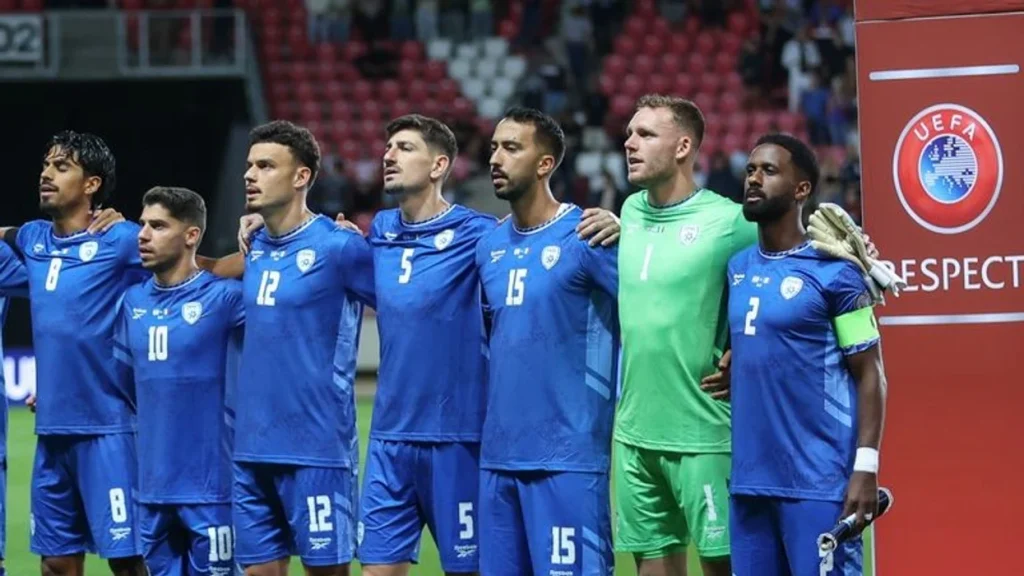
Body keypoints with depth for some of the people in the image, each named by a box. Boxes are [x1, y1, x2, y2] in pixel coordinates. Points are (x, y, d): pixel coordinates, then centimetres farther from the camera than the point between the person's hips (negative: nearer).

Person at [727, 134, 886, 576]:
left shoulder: (833, 272, -6)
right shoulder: (738, 269, 12)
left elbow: (869, 376, -7)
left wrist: (866, 466, -14)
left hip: (818, 481, -7)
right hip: (749, 478, 7)